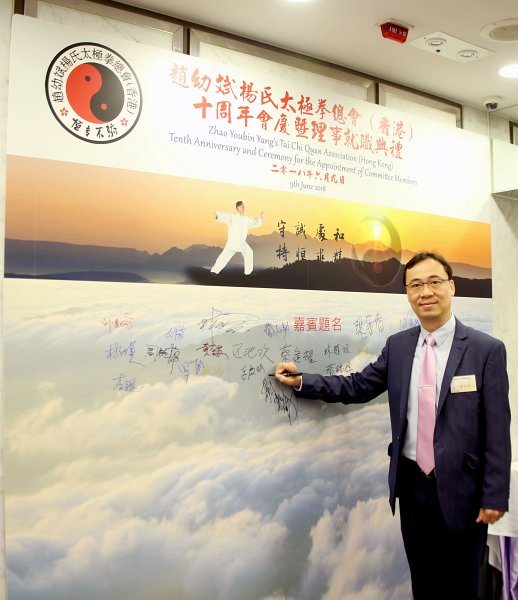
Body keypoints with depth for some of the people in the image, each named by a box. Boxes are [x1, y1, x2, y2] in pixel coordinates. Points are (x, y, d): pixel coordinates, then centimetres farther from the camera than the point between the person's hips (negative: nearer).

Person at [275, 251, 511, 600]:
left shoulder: (487, 349, -9)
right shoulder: (398, 345, 3)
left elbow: (497, 429, -9)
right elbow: (358, 386, 6)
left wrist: (495, 495, -10)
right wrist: (301, 382, -3)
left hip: (461, 488, -3)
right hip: (413, 483, 4)